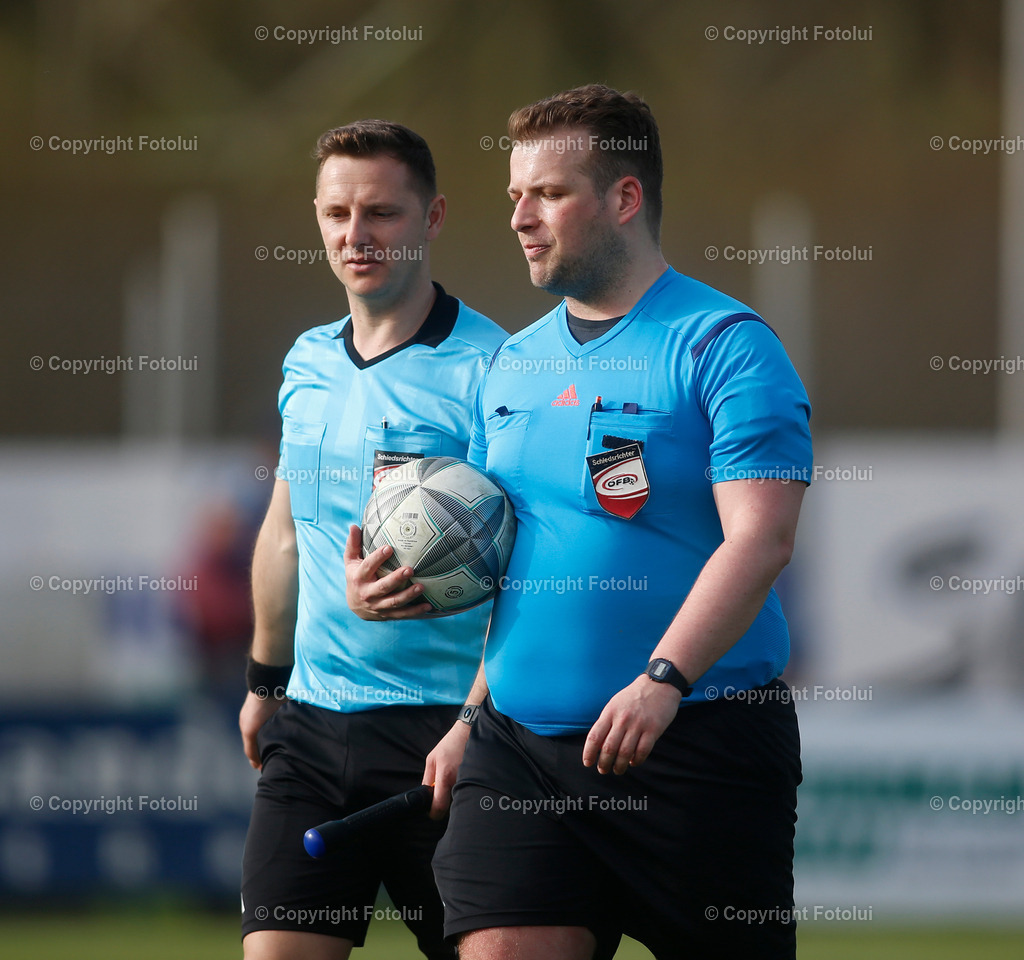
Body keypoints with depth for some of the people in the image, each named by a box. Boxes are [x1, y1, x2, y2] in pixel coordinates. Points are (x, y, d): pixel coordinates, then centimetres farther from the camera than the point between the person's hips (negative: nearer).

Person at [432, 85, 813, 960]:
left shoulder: (723, 345, -7)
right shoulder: (514, 363, 16)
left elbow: (759, 540, -17)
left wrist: (662, 678, -27)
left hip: (696, 741, -6)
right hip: (520, 741, 6)